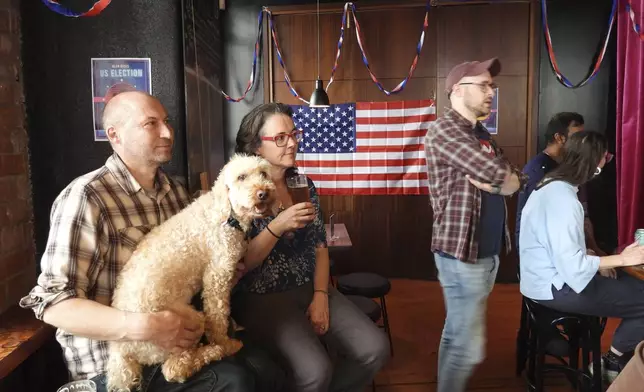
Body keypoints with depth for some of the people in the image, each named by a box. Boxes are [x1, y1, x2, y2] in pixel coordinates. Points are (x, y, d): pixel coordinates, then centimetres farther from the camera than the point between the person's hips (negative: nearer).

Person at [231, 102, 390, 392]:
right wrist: (277, 226, -26)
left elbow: (320, 246, 8)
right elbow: (239, 264, -13)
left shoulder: (304, 184, 6)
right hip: (261, 298, -5)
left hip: (310, 290, 6)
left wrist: (321, 295, -5)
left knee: (375, 349, -9)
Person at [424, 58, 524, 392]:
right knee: (469, 346, -4)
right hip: (461, 253, -9)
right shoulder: (443, 129, -13)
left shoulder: (482, 134, 16)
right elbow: (498, 173, -21)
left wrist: (491, 182, -11)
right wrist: (496, 178, 0)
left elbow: (515, 180, 8)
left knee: (456, 334, 18)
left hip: (489, 251, 9)